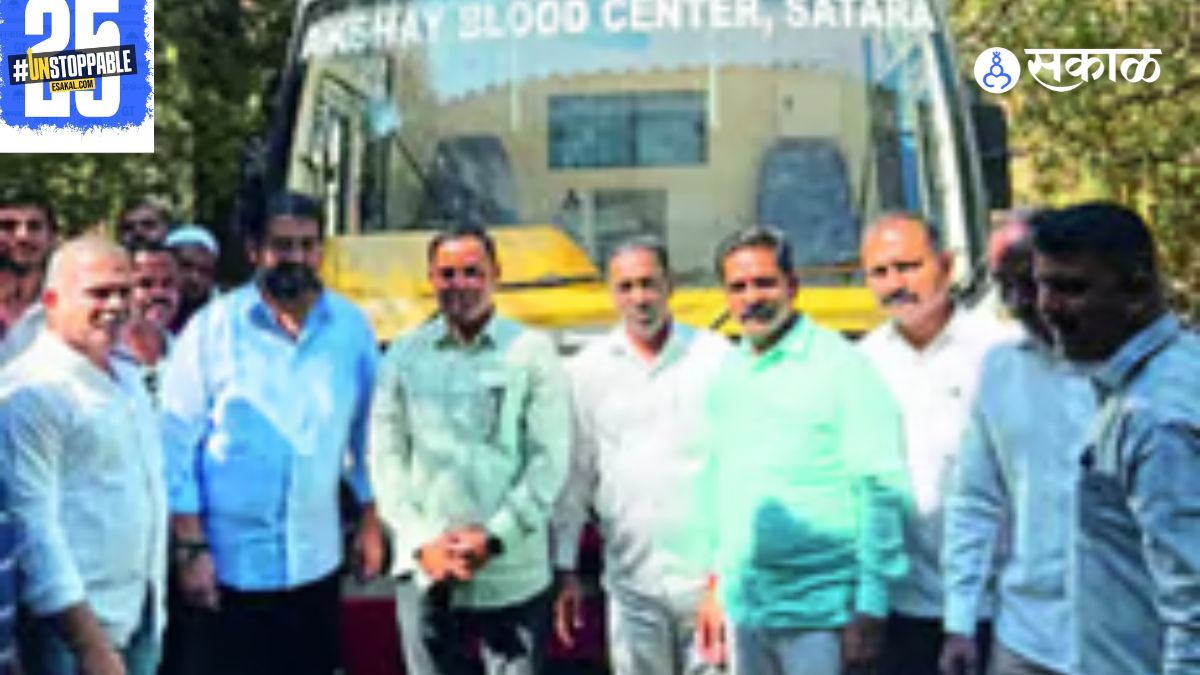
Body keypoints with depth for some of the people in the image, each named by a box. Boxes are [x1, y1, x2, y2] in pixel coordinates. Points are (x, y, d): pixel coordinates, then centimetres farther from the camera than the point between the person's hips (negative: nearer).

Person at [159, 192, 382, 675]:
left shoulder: (351, 327, 2)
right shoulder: (213, 327, -6)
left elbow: (368, 431, 9)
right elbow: (177, 441, -6)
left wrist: (371, 521, 9)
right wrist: (190, 548, -9)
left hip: (317, 562, 3)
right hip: (230, 565, -3)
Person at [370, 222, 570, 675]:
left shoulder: (532, 351, 1)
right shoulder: (404, 355, 7)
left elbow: (549, 460, -3)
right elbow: (386, 457, 5)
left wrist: (494, 538, -11)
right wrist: (422, 541, -6)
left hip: (514, 574, -2)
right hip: (425, 573, 2)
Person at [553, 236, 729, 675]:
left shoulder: (716, 357, 0)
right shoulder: (587, 370, 5)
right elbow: (574, 477, 8)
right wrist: (565, 569, 6)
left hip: (709, 574, -1)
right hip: (632, 580, 2)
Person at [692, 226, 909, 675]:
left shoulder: (842, 366, -9)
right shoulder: (725, 376, 10)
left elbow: (882, 491, -12)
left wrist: (870, 611, -15)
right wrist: (715, 584, 15)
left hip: (820, 615, -6)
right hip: (744, 610, 6)